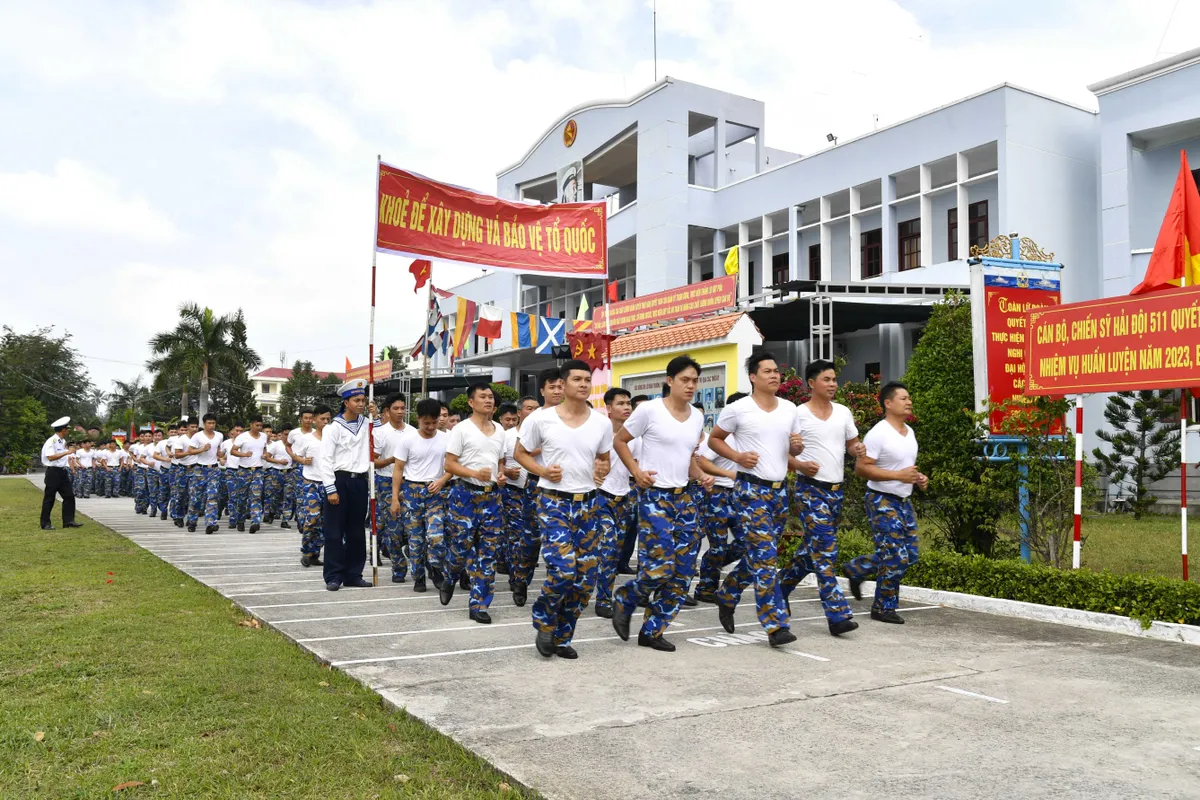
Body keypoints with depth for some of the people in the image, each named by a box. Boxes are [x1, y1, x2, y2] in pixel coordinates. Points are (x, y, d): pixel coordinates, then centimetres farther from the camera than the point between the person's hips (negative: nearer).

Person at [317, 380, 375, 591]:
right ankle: (334, 576, 5)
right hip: (339, 480, -5)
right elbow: (326, 460, -9)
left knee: (357, 531, 10)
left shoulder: (367, 424, 9)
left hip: (359, 481, 5)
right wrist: (331, 489, -15)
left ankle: (353, 575, 18)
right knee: (335, 531, -1)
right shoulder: (334, 427, -5)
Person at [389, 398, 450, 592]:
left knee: (435, 535, -13)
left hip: (435, 492, 0)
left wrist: (442, 480, -13)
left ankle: (436, 571, 10)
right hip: (411, 491, 0)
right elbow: (398, 470, -1)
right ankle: (418, 577, 18)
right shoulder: (407, 440, -2)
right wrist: (395, 498, -5)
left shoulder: (446, 439, 2)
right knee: (415, 537, 5)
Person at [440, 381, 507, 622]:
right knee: (461, 546, -1)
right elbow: (449, 465, -8)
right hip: (466, 494, -5)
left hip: (492, 496, 5)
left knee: (488, 551, 2)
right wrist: (476, 473, -22)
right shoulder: (461, 429, -5)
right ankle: (449, 581, 32)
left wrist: (501, 475, 0)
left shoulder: (499, 431, 12)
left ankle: (479, 605, 9)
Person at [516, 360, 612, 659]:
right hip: (554, 501, -4)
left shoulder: (602, 423, 3)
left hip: (587, 504, 4)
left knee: (585, 576, 4)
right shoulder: (541, 419, -6)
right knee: (563, 570, -18)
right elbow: (520, 452, 6)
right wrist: (543, 471, -12)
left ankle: (562, 636, 22)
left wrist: (602, 470, -7)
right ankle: (544, 620, 11)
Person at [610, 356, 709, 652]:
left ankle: (652, 631, 16)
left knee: (683, 570, 3)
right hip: (655, 495, -6)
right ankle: (624, 600, 17)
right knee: (659, 566, -14)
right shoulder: (650, 410, -8)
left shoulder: (697, 417, 10)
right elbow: (619, 442, 0)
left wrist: (702, 476, 3)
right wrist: (637, 472, -11)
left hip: (683, 497, 7)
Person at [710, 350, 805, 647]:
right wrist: (738, 456, -12)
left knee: (759, 554, 14)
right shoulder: (737, 409, -6)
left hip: (780, 489, 6)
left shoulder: (789, 409, 10)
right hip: (752, 488, -6)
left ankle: (727, 595, 37)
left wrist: (798, 445, -5)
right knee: (765, 556, -10)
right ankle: (776, 625, -7)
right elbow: (714, 439, 4)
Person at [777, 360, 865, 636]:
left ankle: (782, 586, 35)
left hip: (837, 489, 6)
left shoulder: (843, 413, 10)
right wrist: (799, 465, -22)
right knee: (825, 551, -11)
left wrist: (858, 450, -6)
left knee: (812, 547, 15)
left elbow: (852, 444, 17)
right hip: (811, 489, -6)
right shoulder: (798, 414, -7)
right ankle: (838, 615, -9)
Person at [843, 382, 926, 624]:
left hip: (903, 501, 9)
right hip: (882, 501, -9)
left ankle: (856, 569, 26)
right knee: (896, 557, -8)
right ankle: (884, 608, 9)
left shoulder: (910, 432, 12)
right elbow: (861, 468, -20)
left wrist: (918, 478, 4)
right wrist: (898, 475, -24)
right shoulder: (878, 434, -16)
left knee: (910, 554, 10)